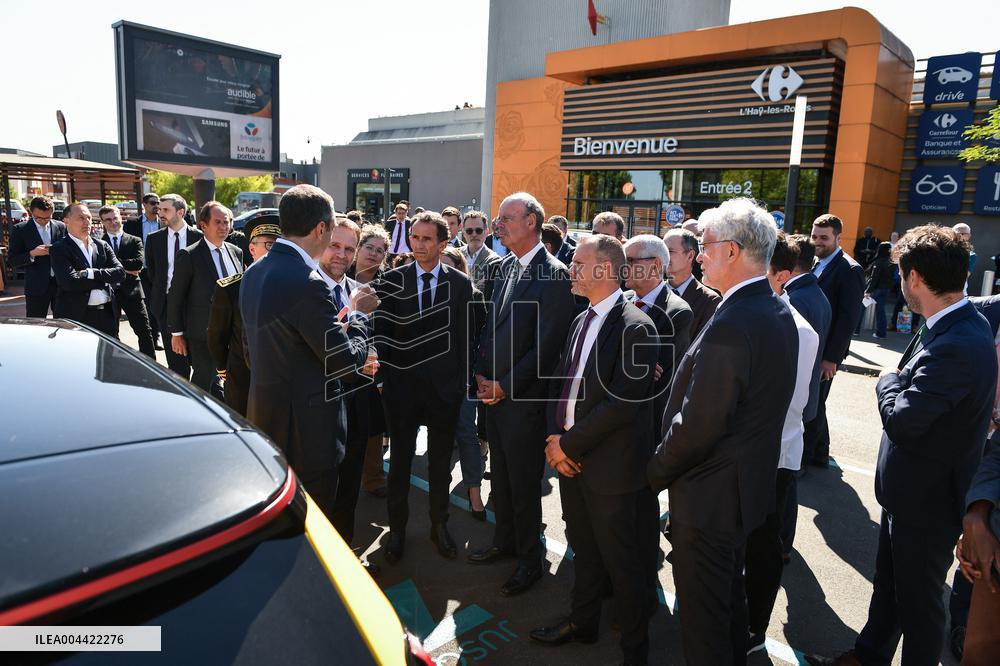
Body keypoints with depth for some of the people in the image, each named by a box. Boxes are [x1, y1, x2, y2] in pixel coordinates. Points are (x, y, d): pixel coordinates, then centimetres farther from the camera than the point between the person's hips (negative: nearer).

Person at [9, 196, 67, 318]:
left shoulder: (61, 227, 7)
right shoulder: (19, 229, 1)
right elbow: (13, 261, -1)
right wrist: (32, 254, -18)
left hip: (61, 284, 2)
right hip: (36, 286, -2)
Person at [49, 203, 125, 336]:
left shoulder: (102, 246, 13)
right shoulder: (59, 249, -2)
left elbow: (120, 272, 1)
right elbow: (69, 281, -15)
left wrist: (93, 273, -12)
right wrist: (103, 280, -6)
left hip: (107, 314, 4)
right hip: (76, 316, -4)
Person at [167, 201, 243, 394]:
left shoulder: (236, 252, 8)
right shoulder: (188, 256, -9)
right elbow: (175, 297, -7)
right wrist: (177, 334, -7)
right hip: (203, 334, -5)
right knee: (204, 382, 5)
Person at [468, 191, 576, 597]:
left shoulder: (554, 275, -16)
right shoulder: (506, 267, 10)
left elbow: (547, 346, -18)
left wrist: (506, 386, -15)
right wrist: (481, 374, 3)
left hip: (524, 399, -7)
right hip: (493, 393, 7)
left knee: (524, 483, 7)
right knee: (500, 476, 20)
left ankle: (530, 559, 26)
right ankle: (505, 541, 40)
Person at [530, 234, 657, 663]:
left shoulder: (635, 327, -16)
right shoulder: (581, 321, 10)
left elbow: (623, 403, -22)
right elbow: (559, 383, 11)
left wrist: (569, 444, -16)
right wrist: (554, 438, -3)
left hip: (609, 466, -7)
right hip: (569, 457, 7)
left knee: (621, 562, 8)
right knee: (582, 549, 22)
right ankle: (583, 622, 43)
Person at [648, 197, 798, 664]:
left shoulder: (729, 327, -29)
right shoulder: (779, 313, 2)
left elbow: (696, 428, -26)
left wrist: (656, 473, -9)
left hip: (709, 498, -9)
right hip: (751, 484, 10)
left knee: (702, 613, 10)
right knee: (731, 595, 28)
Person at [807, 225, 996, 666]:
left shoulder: (955, 347, -31)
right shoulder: (959, 325, 0)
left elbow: (901, 422, -28)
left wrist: (889, 380, -13)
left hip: (927, 500, -10)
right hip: (910, 490, 10)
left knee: (919, 601, 13)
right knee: (888, 584, 25)